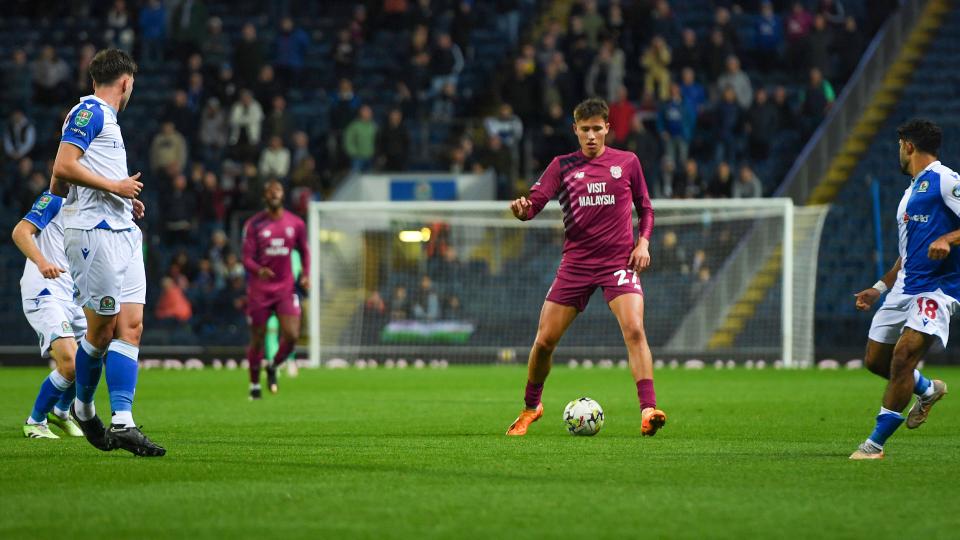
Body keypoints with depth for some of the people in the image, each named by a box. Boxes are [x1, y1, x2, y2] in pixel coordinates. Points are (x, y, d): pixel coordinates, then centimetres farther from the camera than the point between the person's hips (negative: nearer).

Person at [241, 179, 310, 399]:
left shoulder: (296, 224, 5)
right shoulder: (254, 225, -3)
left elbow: (304, 251, 20)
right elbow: (247, 258, -8)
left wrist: (305, 275, 5)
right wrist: (259, 270, -28)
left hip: (286, 288, 2)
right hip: (259, 288, -2)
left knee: (291, 336, -13)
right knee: (257, 339, 2)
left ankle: (273, 367, 16)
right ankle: (254, 384, 19)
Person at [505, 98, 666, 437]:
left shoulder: (627, 162, 7)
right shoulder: (563, 166, 6)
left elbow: (645, 209, 16)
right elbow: (535, 202, -5)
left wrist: (643, 242, -2)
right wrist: (522, 209, -29)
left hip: (619, 262, -1)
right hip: (576, 264, 1)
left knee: (634, 329, -24)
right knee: (544, 340, 1)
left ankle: (648, 410, -27)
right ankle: (530, 408, 24)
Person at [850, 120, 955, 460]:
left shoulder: (944, 180, -5)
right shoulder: (912, 191, 23)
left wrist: (948, 239, -29)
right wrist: (879, 288, 26)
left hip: (937, 287, -10)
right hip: (905, 287, 10)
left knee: (903, 355, -21)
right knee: (876, 360, 11)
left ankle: (875, 444, -17)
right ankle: (928, 390, 39)